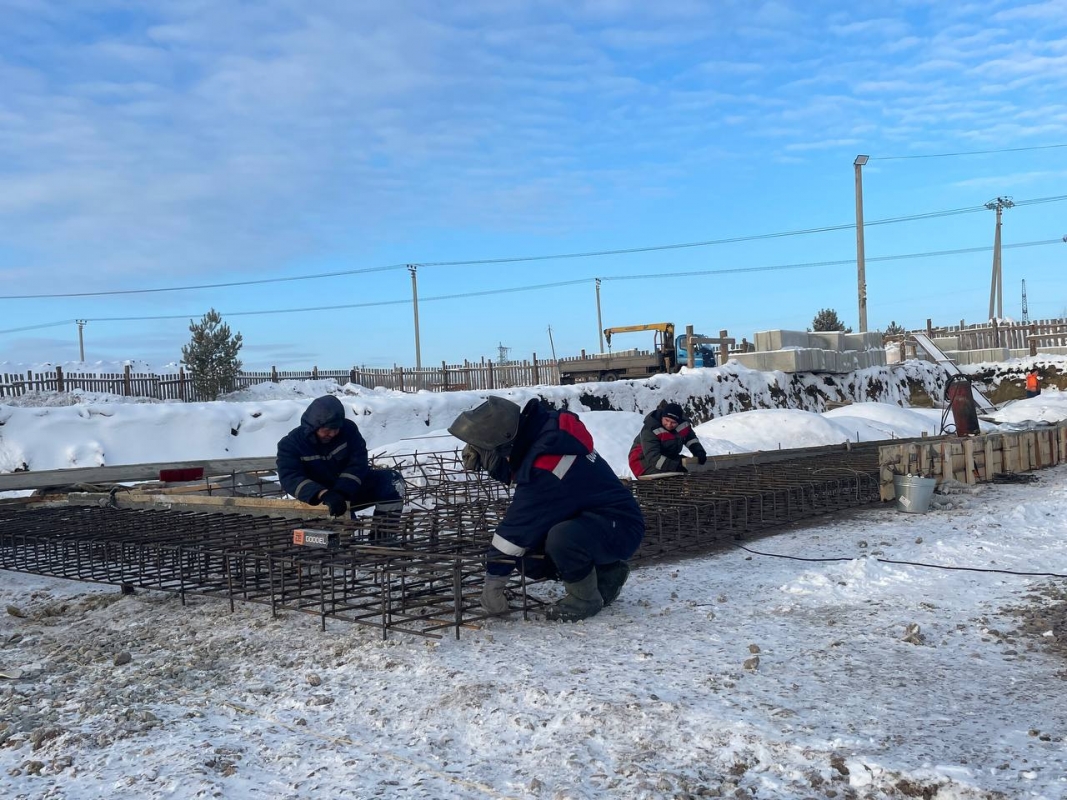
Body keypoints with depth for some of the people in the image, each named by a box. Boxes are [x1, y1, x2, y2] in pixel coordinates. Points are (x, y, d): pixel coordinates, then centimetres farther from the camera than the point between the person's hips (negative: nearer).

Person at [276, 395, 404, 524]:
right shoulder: (290, 444, -17)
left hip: (353, 487, 3)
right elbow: (290, 478, -31)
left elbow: (358, 464, -17)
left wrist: (342, 491, -35)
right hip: (320, 497, -3)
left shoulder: (348, 429, -11)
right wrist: (324, 494, -48)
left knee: (393, 480, -20)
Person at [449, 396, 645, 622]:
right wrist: (480, 456, -7)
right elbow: (512, 472, 14)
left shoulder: (546, 467, -30)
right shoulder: (542, 426, -5)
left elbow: (520, 524, -24)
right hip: (591, 519, 10)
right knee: (534, 563, -1)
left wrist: (493, 581, -15)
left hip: (620, 527, -10)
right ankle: (605, 572, 15)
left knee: (561, 538, -36)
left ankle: (586, 598, -9)